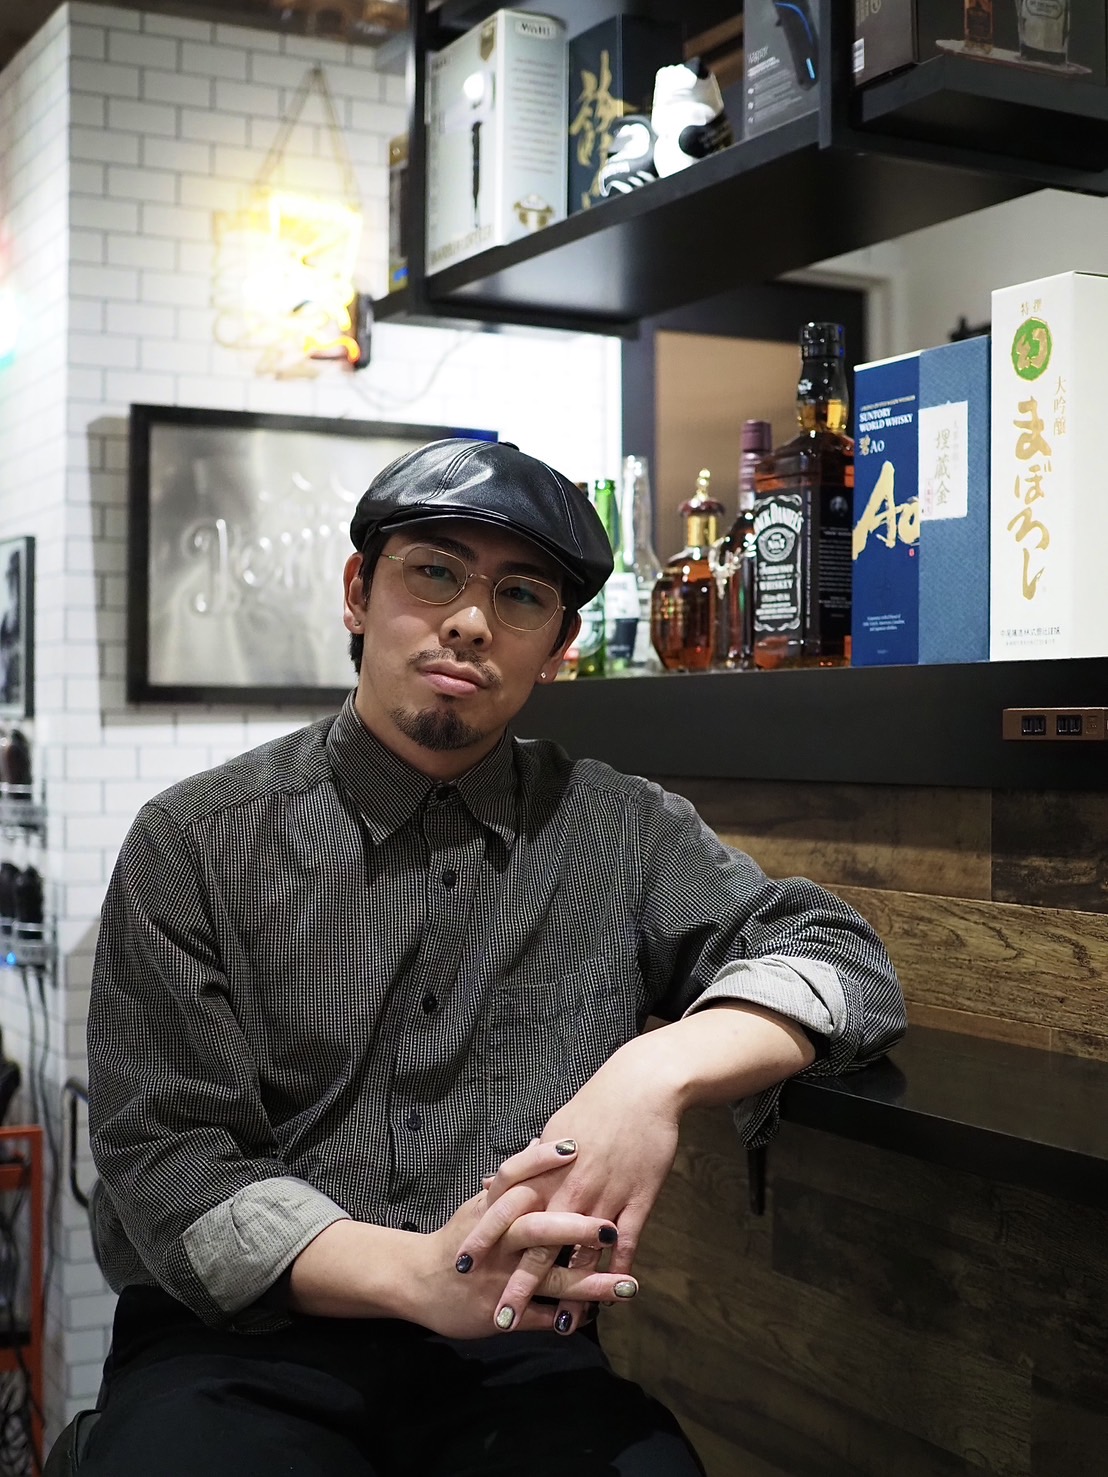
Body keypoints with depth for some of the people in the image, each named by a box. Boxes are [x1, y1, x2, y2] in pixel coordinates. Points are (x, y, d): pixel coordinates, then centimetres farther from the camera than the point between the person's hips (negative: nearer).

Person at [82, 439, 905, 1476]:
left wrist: (661, 1070, -23)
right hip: (245, 1348, -1)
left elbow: (841, 958, -1)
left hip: (517, 1354, 2)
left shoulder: (620, 832, 7)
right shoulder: (194, 845, 1)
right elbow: (165, 1157, -5)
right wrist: (416, 1275, -23)